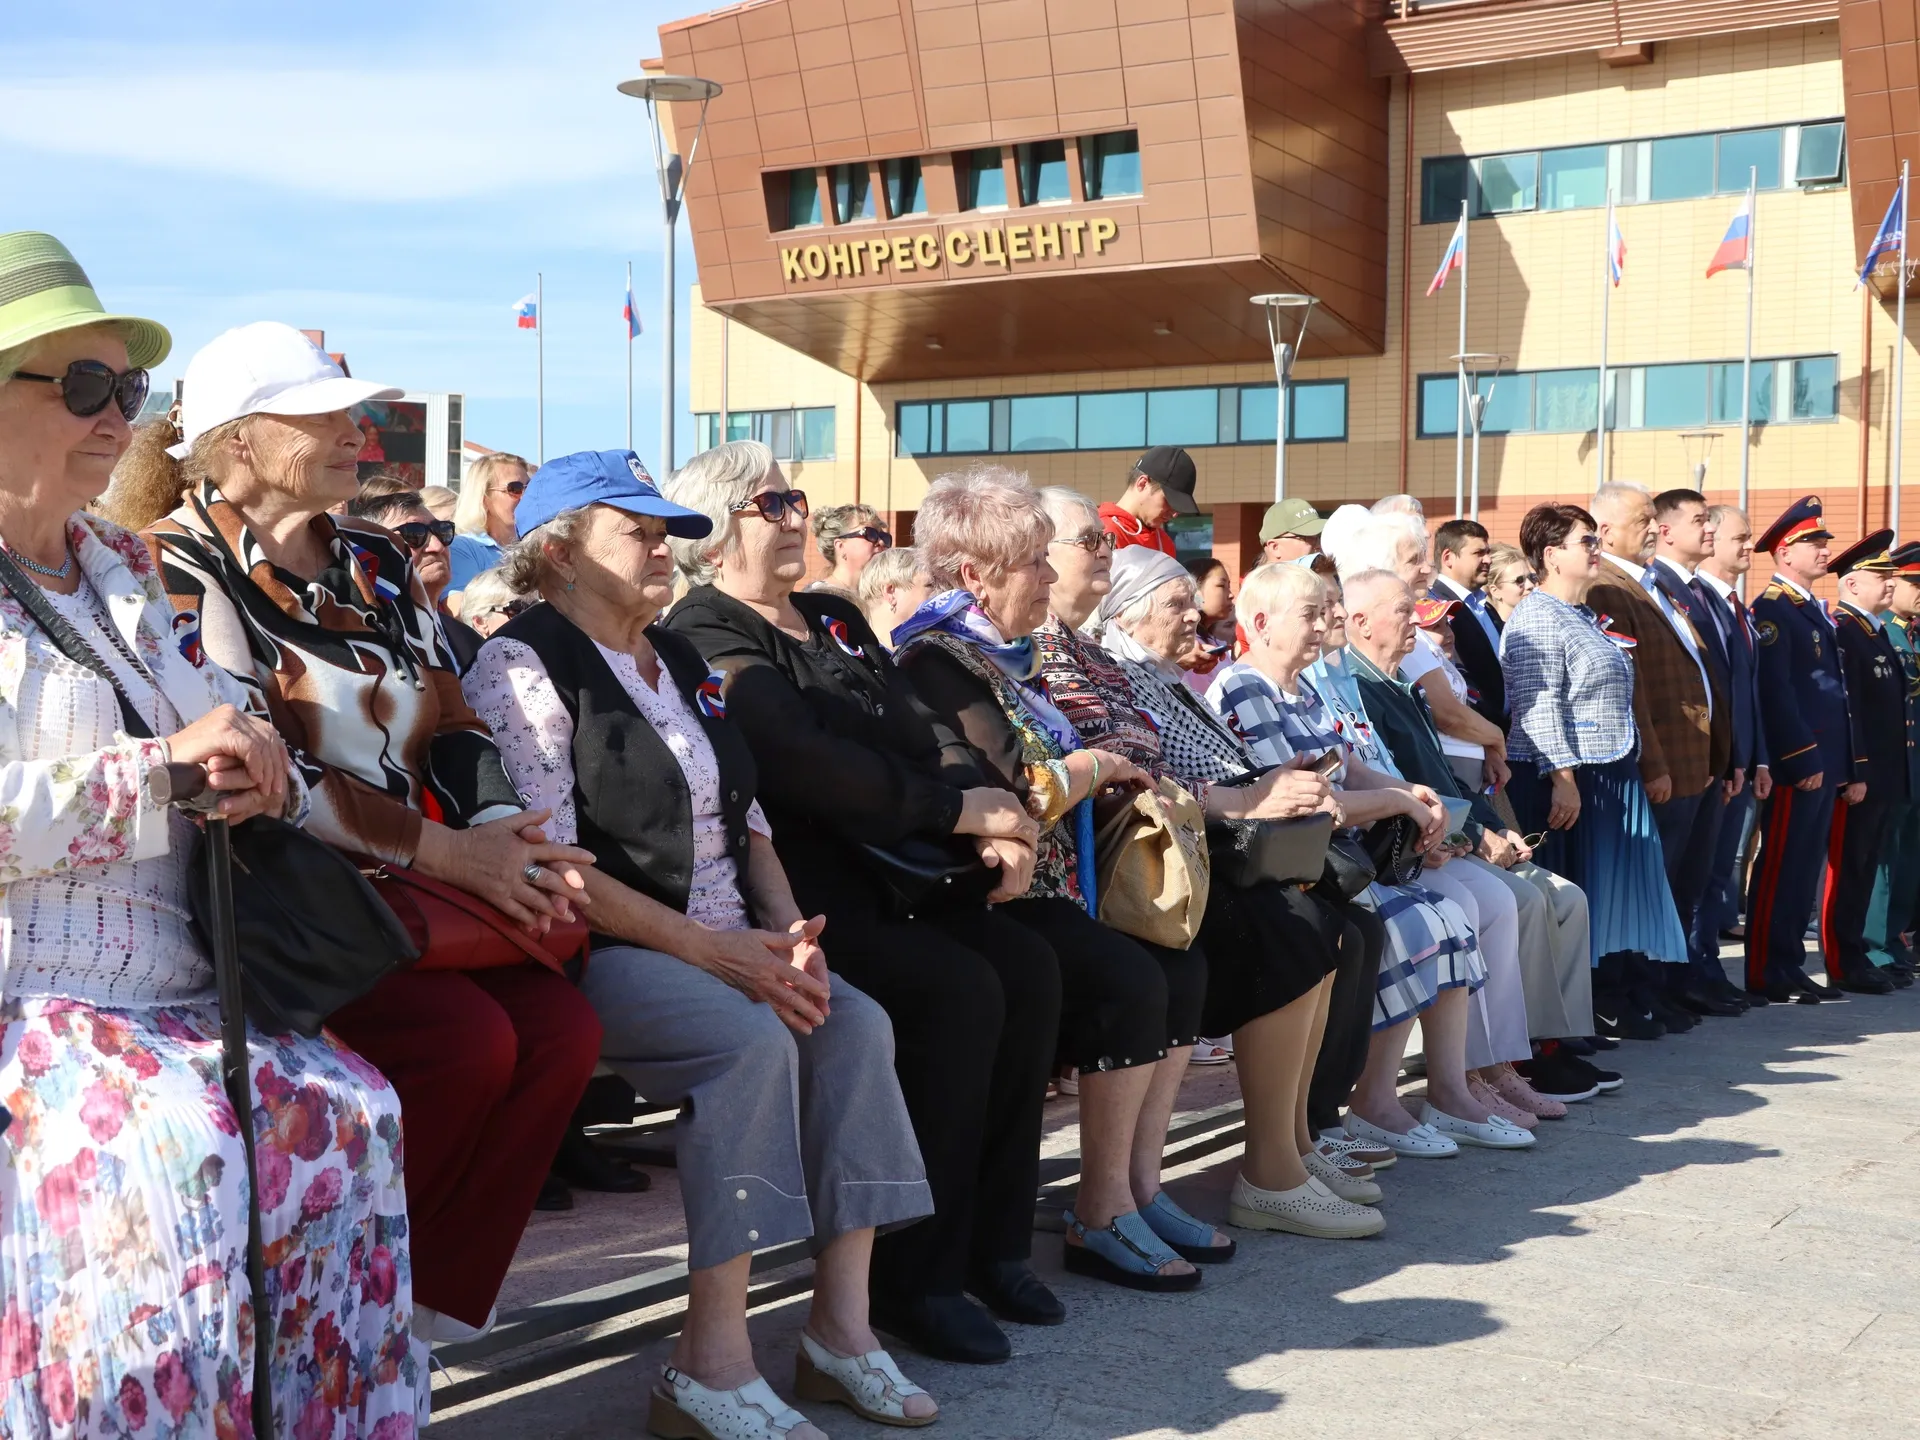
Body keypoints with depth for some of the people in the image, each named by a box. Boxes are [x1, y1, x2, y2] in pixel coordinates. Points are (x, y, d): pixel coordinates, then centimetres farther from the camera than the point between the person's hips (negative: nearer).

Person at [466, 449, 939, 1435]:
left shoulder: (677, 662, 20)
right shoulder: (524, 666, -6)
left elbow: (745, 820, 18)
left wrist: (789, 934, -2)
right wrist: (708, 949, -19)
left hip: (728, 946, 8)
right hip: (597, 952, -7)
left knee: (856, 1023, -16)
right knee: (754, 1039, -31)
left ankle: (840, 1325, -12)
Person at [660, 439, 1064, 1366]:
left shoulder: (834, 621, 22)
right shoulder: (707, 635, -5)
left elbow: (920, 741, 13)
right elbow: (808, 767, -19)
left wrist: (992, 827, -7)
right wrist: (958, 808, -12)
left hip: (885, 872, 8)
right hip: (796, 895, -8)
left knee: (1027, 966, -15)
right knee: (959, 990, -26)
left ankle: (995, 1242, -4)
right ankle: (917, 1278, -15)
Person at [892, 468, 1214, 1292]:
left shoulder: (1002, 654, 17)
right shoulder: (938, 659, -13)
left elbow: (1059, 771, 20)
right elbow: (1023, 797, -20)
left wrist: (1120, 775, 1)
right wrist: (1099, 765, -4)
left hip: (1037, 887, 10)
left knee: (1181, 964, -1)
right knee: (1128, 978, -23)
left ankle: (1140, 1186, 2)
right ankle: (1101, 1216, -14)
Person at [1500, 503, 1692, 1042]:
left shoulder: (1587, 617, 18)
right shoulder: (1537, 619, -12)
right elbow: (1538, 709, -20)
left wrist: (1631, 767, 22)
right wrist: (1563, 780, -25)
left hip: (1611, 776, 10)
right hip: (1568, 781, -9)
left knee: (1614, 891, 10)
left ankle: (1614, 1001, 17)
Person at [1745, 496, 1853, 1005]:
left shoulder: (1814, 610, 19)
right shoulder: (1772, 609, -10)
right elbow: (1775, 691, -18)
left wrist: (1842, 761, 15)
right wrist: (1802, 759, -19)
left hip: (1824, 761, 9)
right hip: (1797, 764, -9)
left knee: (1806, 866, 11)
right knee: (1780, 867, -5)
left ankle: (1790, 965, 17)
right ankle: (1764, 974, -1)